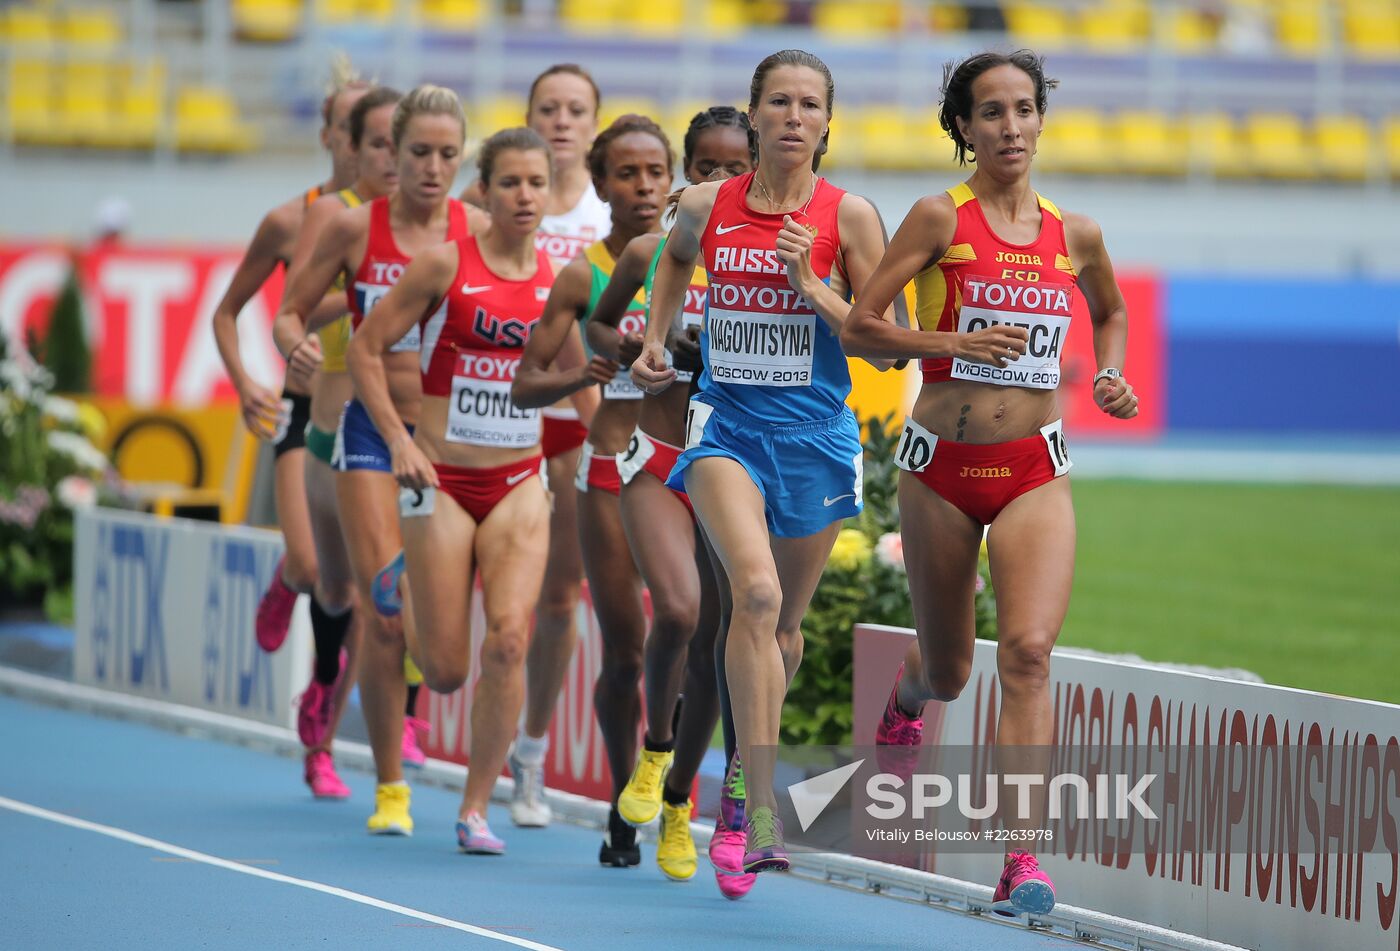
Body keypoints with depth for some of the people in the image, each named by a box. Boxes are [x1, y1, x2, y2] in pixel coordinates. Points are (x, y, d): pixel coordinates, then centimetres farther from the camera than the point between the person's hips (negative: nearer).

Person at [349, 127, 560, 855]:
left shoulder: (560, 277, 3)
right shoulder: (445, 266, -8)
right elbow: (366, 348, -4)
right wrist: (398, 439, -12)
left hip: (519, 485, 2)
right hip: (442, 480, -2)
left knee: (509, 639, -17)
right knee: (445, 671, -3)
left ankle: (476, 808, -5)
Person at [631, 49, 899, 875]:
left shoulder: (848, 216, -5)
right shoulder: (706, 206, 1)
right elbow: (676, 256, 26)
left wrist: (815, 290, -16)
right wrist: (656, 339, 17)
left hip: (814, 430, 1)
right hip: (727, 419, -1)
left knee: (784, 619, 14)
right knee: (755, 589, -24)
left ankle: (752, 768, 41)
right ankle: (763, 810, -28)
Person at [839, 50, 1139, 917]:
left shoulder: (1075, 234, 6)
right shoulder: (942, 218, -5)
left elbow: (1111, 311, 27)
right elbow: (859, 328, -7)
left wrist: (1110, 377, 8)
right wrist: (954, 342, -20)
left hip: (1034, 470, 1)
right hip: (943, 464, -1)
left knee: (1028, 650, -20)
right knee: (949, 673, 12)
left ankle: (1023, 861, -22)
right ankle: (906, 697, 53)